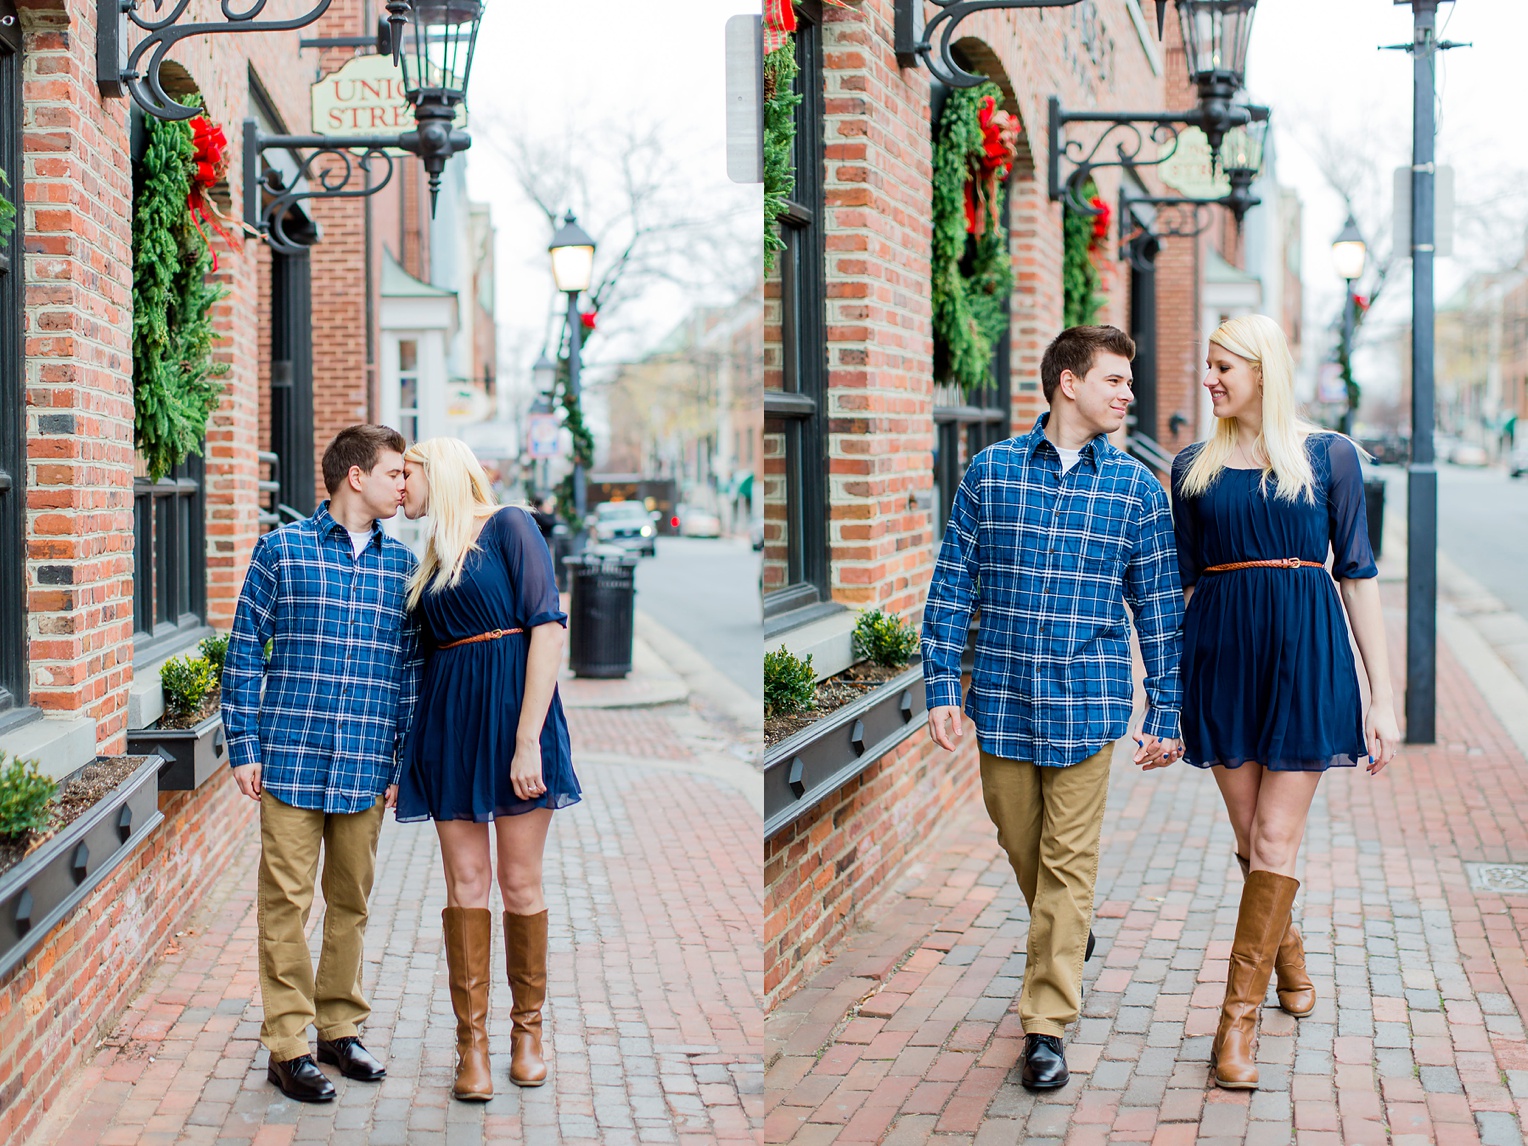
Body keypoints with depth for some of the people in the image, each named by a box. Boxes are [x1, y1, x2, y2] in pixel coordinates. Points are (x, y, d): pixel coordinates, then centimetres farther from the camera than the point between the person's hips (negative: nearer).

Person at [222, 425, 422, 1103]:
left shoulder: (400, 564, 9)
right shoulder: (281, 550, 0)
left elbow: (409, 667, 12)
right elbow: (245, 652, 2)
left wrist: (402, 761, 8)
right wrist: (245, 748, -2)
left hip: (365, 767, 3)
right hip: (292, 761, -3)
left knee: (351, 900, 11)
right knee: (287, 901, -1)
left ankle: (341, 1028, 24)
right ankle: (288, 1046, 7)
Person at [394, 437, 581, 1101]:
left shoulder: (508, 525, -4)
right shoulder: (431, 559, 16)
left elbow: (548, 625, -12)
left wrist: (528, 738, -19)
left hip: (513, 708, -5)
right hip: (449, 718, 5)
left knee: (520, 882, 1)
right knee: (465, 883, 2)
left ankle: (528, 1028, 16)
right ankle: (472, 1041, 7)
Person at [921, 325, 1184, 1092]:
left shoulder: (1137, 489, 2)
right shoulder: (991, 470, 1)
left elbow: (1159, 608, 5)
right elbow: (953, 584, 3)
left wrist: (1164, 714, 2)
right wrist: (942, 689, -2)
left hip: (1086, 703, -1)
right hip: (1002, 697, 1)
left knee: (1068, 861, 0)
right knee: (1020, 843, 15)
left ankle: (1047, 1024, 6)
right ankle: (1068, 934, 44)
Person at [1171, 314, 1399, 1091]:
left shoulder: (1327, 456, 1)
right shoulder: (1193, 468, 7)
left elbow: (1357, 575, 1)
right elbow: (1182, 583, 12)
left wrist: (1382, 696, -3)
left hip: (1305, 652, -2)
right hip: (1221, 651, 3)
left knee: (1276, 841, -5)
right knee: (1251, 839, 9)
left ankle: (1239, 1016, -1)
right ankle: (1287, 953, 37)